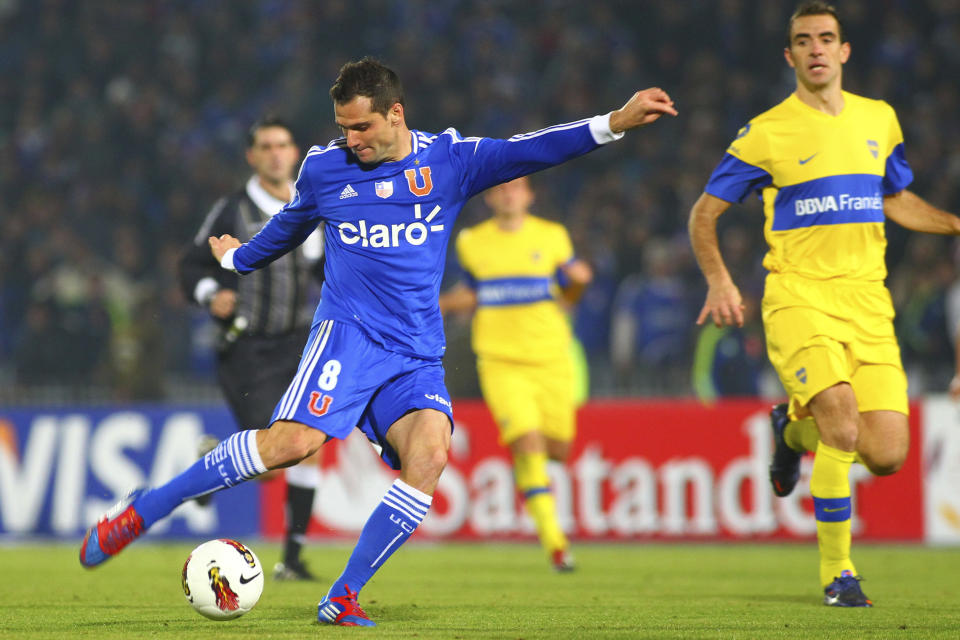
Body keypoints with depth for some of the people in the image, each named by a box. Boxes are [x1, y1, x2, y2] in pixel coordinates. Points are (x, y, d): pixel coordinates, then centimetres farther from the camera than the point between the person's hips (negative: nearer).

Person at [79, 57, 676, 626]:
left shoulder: (449, 160, 6)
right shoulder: (323, 169, 7)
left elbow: (527, 150, -3)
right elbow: (287, 227, 27)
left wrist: (614, 123, -14)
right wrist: (237, 258, 43)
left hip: (417, 356, 2)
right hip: (348, 332, -2)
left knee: (430, 452, -24)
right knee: (293, 440, -25)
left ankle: (343, 598, -15)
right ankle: (143, 509, -14)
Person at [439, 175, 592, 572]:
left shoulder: (552, 237, 6)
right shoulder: (471, 243, 7)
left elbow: (568, 297, 12)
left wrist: (577, 281, -9)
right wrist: (441, 303, 3)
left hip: (551, 360, 2)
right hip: (500, 362, -2)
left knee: (557, 450, 3)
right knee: (527, 445, -18)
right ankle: (553, 541, -13)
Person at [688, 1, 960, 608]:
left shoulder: (879, 119, 13)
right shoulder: (767, 133, 0)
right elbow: (704, 214, 6)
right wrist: (719, 280, -9)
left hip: (867, 301, 4)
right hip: (798, 296, -4)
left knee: (886, 456, -6)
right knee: (842, 416, -27)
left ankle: (795, 426, 28)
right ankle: (838, 571, -10)